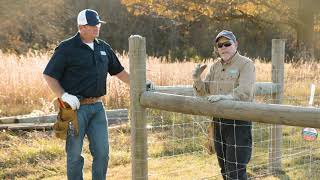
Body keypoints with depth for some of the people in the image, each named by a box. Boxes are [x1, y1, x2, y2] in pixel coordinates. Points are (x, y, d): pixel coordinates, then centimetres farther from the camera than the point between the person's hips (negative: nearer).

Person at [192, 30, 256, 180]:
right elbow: (203, 91, 11)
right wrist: (197, 79, -9)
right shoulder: (215, 66, 12)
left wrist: (225, 97, -39)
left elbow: (245, 91, -22)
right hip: (218, 121, 7)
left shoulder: (246, 64, -7)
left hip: (238, 123, -7)